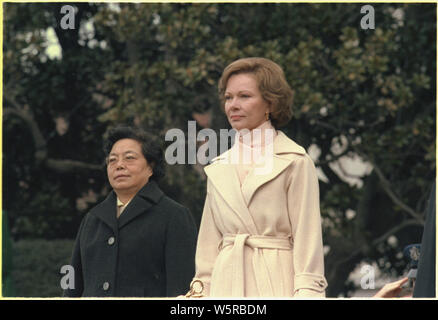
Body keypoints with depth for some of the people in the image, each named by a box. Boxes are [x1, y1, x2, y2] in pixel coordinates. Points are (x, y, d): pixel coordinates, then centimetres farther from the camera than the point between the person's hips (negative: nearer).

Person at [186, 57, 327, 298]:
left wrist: (306, 294, -12)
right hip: (226, 285, 5)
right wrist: (200, 290, 12)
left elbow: (307, 239, -4)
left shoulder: (295, 162, -1)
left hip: (276, 285, -5)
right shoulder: (218, 168, 16)